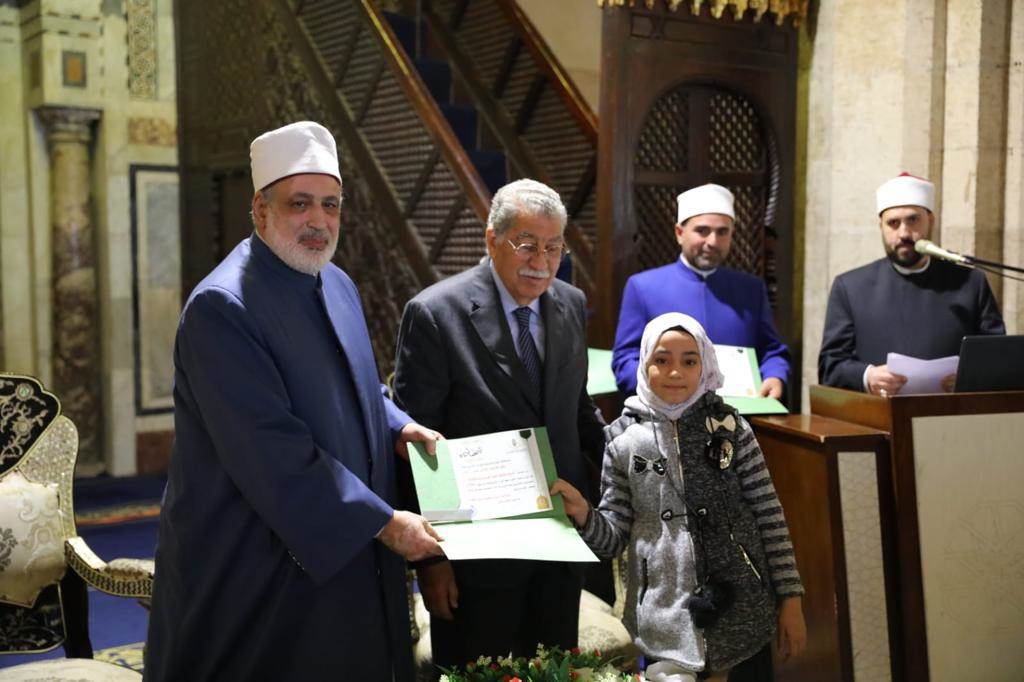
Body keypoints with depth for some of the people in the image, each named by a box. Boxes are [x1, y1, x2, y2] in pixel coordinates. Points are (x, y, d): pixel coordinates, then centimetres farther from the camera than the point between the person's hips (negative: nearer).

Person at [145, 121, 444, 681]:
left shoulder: (338, 286, 6)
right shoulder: (222, 307, -20)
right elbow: (270, 451, -25)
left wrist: (397, 427, 0)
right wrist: (382, 521, -22)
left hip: (346, 551, 8)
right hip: (255, 565, -7)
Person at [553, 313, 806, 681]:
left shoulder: (730, 427, -2)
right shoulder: (623, 441, -1)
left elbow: (770, 516, 0)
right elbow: (613, 539, 2)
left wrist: (791, 599, -1)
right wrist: (581, 512, -17)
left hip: (744, 612, 0)